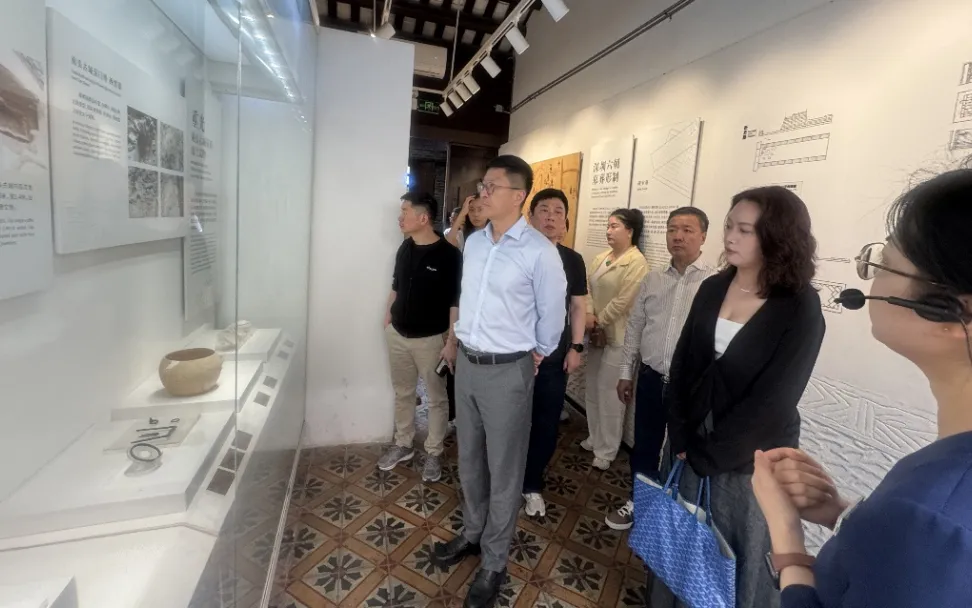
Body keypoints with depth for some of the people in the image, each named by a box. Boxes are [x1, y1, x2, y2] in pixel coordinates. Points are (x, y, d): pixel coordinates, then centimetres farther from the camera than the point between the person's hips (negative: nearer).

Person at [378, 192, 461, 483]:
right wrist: (387, 321, 14)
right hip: (398, 335, 6)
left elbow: (456, 302, -14)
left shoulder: (449, 255, -15)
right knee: (402, 393, 18)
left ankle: (434, 452, 26)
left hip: (431, 339, -6)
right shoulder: (405, 248, 4)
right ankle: (403, 445, 36)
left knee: (437, 398, 9)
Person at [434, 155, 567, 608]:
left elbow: (552, 314, -6)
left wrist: (535, 356, 4)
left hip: (507, 371, -6)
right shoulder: (473, 242, 5)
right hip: (467, 363, 7)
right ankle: (473, 532, 45)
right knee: (469, 460, 21)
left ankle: (494, 562, 31)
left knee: (503, 469, 11)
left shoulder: (539, 251, -16)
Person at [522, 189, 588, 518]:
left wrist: (576, 347, 2)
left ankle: (532, 485, 31)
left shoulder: (572, 260, 2)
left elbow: (578, 306, 8)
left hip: (554, 356, 2)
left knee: (546, 425, 11)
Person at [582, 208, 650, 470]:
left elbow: (623, 301, -19)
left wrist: (598, 321, -11)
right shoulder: (601, 258, 11)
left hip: (617, 336, -8)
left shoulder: (636, 262, -14)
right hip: (596, 334, 8)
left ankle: (606, 449, 17)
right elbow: (587, 286, 6)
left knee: (609, 392, 0)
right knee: (593, 390, 17)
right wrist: (588, 315, -10)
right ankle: (595, 437, 35)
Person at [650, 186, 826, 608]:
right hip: (690, 444, 4)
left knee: (738, 558, 14)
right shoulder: (712, 288, 0)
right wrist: (682, 439, -6)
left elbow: (773, 399, -16)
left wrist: (706, 455, -13)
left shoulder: (801, 308, -13)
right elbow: (681, 364, 0)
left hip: (751, 460, -4)